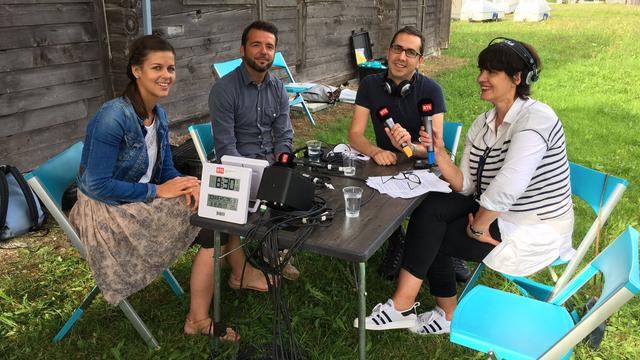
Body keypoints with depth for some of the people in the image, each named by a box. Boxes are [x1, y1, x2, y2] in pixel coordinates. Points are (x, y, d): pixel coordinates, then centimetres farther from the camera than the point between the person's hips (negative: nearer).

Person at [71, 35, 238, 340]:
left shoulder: (158, 114, 3)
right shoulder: (113, 117, -23)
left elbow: (165, 168, 9)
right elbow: (97, 186, -23)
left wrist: (186, 184, -14)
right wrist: (158, 191, -21)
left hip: (140, 201, 8)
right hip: (107, 211, -8)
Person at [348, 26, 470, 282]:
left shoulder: (431, 90, -11)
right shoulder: (370, 85, -3)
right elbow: (355, 134, -9)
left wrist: (409, 146, -42)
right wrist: (376, 152, -31)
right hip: (386, 164, 2)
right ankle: (396, 242, 3)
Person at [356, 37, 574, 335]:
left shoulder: (535, 118, -21)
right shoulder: (482, 124, 6)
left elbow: (507, 187, -31)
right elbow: (466, 186, 0)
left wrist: (478, 228, -19)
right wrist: (439, 152, -14)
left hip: (534, 232, -7)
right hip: (492, 212, 7)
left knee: (431, 235, -12)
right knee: (430, 207, -10)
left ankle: (403, 307, 10)